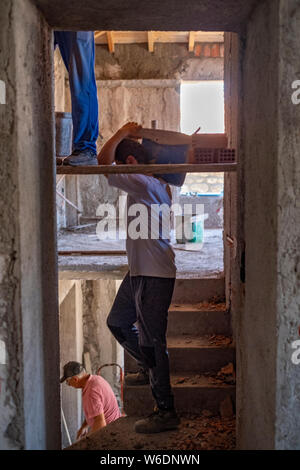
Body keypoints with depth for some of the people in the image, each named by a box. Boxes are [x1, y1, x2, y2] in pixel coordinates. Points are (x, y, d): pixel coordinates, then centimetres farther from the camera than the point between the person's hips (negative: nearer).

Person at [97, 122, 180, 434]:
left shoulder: (144, 183, -18)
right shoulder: (155, 183, 13)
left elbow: (103, 161, -18)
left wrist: (123, 132, -5)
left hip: (154, 276, -11)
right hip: (139, 271, 11)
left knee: (151, 340, -6)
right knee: (117, 322, 24)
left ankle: (166, 412, 4)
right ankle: (149, 369, 42)